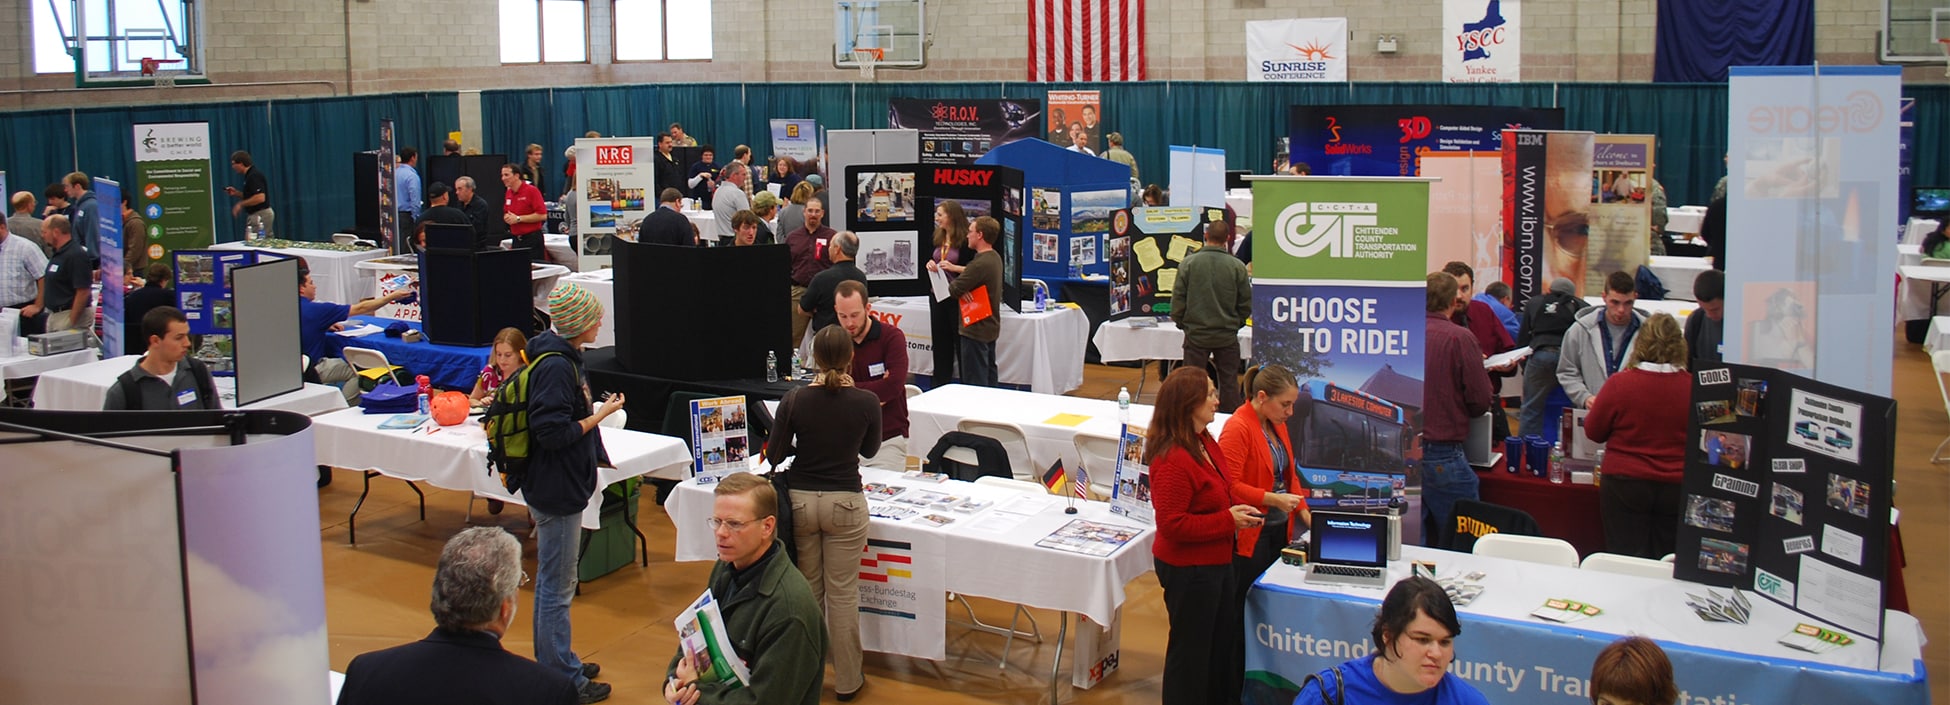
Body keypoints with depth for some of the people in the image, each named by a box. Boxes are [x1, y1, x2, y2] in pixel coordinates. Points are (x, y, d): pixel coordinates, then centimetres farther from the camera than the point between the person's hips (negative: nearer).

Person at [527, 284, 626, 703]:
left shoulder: (564, 358, 8)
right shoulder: (554, 367, -23)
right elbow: (552, 432, -27)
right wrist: (600, 415, -18)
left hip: (561, 487, 11)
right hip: (556, 491, -11)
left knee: (553, 582, 21)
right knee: (557, 588, 0)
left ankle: (556, 664, 34)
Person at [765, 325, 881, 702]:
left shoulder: (795, 400, -8)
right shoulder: (866, 402, -9)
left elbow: (774, 456, -3)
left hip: (800, 500, 1)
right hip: (845, 503, -1)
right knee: (843, 593, 6)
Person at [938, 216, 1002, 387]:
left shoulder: (980, 264, -24)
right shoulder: (995, 258, 7)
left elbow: (953, 289, -20)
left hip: (976, 330, -10)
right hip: (991, 326, 10)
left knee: (975, 382, -2)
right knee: (990, 378, 16)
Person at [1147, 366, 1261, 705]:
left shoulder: (1206, 443, 4)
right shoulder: (1171, 460, -27)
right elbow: (1172, 524, -27)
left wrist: (1236, 513, 1)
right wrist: (1228, 520, -23)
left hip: (1215, 562, 10)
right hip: (1187, 570, -10)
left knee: (1225, 642, 23)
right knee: (1190, 649, 7)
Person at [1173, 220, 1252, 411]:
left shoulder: (1188, 263, -8)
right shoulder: (1237, 266, -7)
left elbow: (1178, 299, -5)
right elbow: (1246, 303, 0)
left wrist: (1181, 322, 10)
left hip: (1196, 333, 0)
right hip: (1227, 335, 1)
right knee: (1229, 381, 10)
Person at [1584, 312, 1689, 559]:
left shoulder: (1619, 383, -13)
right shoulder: (1693, 388, -9)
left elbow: (1593, 432, 0)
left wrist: (1595, 405, 18)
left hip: (1626, 484, -2)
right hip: (1678, 489, 2)